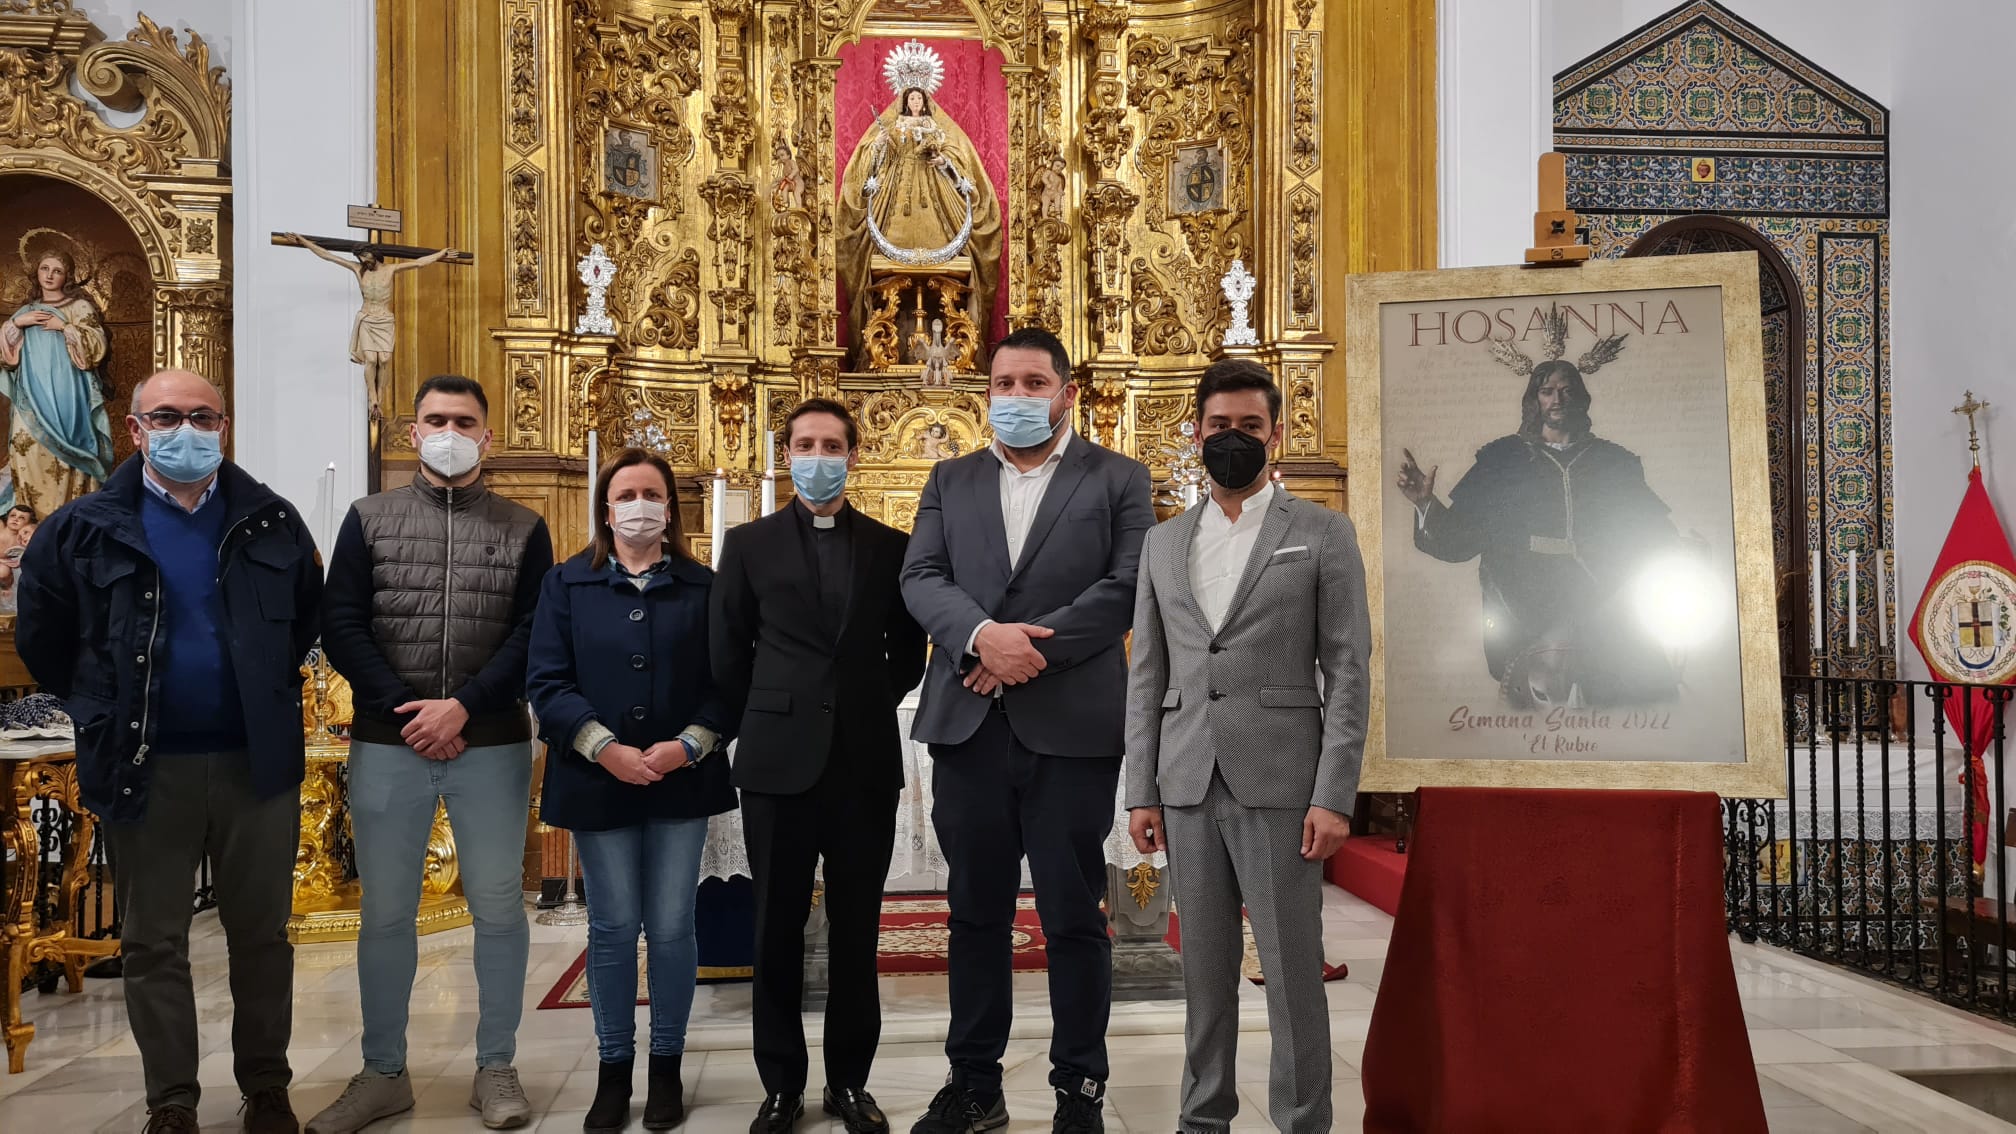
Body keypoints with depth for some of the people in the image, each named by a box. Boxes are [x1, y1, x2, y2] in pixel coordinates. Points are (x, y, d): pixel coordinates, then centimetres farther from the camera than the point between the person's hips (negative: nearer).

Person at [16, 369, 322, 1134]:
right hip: (146, 767, -1)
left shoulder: (271, 521, 2)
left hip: (257, 761, 1)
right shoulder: (85, 528, -2)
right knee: (154, 944, 8)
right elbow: (42, 639, 8)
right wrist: (104, 714, 7)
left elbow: (310, 617, 15)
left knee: (261, 934, 10)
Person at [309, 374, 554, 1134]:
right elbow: (340, 625, -1)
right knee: (385, 914, 7)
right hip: (386, 745, 1)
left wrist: (464, 706, -15)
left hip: (492, 747, 0)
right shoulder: (369, 519, 7)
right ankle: (383, 1073, 20)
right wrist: (405, 709, -12)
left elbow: (534, 635, -3)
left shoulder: (523, 529, 6)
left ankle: (496, 1069, 16)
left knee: (498, 907, 4)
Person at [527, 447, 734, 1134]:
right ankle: (614, 1069, 18)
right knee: (612, 930, 5)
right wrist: (604, 748, -14)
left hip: (681, 782, 0)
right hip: (597, 782, 0)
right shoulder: (567, 584, 5)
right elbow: (546, 681, -2)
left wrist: (688, 746, -14)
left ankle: (667, 1066, 18)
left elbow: (726, 682, 2)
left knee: (672, 929, 4)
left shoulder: (702, 587, 6)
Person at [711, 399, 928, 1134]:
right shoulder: (750, 544, 4)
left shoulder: (891, 547, 6)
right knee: (777, 930, 6)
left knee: (856, 931, 8)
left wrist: (871, 709, 5)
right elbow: (728, 654, 7)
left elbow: (910, 650, 12)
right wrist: (770, 721, 6)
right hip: (780, 762, -1)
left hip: (866, 763, 1)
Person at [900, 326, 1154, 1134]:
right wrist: (983, 634, -17)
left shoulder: (1118, 480, 5)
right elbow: (921, 578, 1)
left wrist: (1034, 648, -15)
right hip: (968, 726, 3)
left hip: (1072, 728, -3)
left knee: (1073, 917, 5)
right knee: (976, 913, 11)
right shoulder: (950, 481, 14)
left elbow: (1128, 586, -7)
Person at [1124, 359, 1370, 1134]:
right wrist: (1140, 792, 6)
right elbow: (1147, 676, 12)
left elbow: (1347, 672, -3)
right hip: (1188, 787, 4)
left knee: (1292, 969, -1)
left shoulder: (1323, 535, 2)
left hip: (1279, 785, -3)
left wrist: (1334, 795, -10)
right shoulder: (1163, 543, 13)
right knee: (1205, 966, 10)